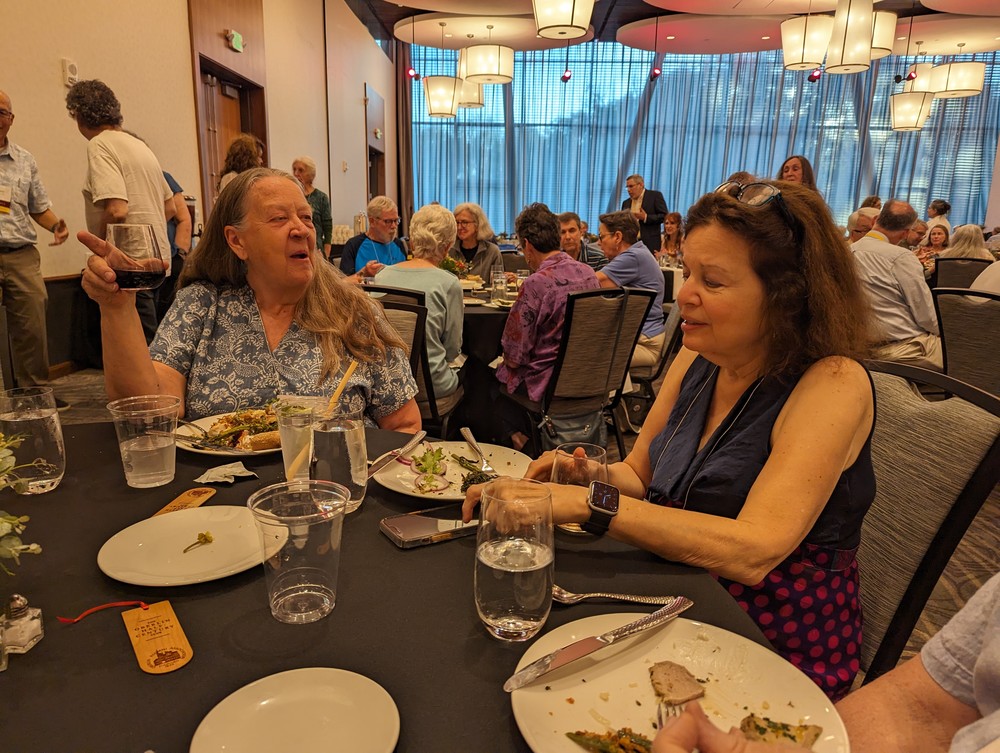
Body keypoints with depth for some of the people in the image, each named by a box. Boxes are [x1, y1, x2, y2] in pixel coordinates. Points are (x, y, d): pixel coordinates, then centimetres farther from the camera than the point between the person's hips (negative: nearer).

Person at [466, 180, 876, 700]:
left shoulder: (834, 384, -19)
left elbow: (753, 551, -29)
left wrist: (589, 503, -33)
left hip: (778, 650, -5)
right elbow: (638, 475, 9)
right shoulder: (697, 359, 1)